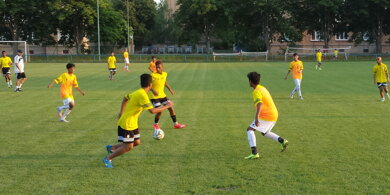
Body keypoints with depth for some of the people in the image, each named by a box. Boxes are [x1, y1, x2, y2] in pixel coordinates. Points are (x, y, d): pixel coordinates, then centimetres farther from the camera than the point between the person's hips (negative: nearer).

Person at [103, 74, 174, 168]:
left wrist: (121, 112, 26)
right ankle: (108, 159, 10)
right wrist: (167, 106, -21)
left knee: (136, 142, 14)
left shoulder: (138, 92, 7)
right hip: (126, 124, -10)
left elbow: (125, 98, 25)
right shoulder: (142, 95, -23)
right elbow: (152, 111, -30)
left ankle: (111, 148, 26)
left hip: (133, 124, 10)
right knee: (128, 147, -5)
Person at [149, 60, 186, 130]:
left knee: (171, 108, 6)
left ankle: (175, 124, 21)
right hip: (154, 96, -6)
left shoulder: (165, 74, 0)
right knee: (159, 111, -13)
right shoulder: (153, 75, -20)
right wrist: (153, 91, -37)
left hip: (162, 95, 6)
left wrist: (170, 89, 17)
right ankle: (156, 124, 15)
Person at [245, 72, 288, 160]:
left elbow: (260, 104, -32)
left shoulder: (256, 92, -15)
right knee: (265, 132, 29)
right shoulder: (262, 88, 14)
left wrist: (256, 117, -43)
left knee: (250, 129, -9)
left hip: (266, 116, -9)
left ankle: (254, 153, -21)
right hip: (274, 115, 9)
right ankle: (282, 141, 18)